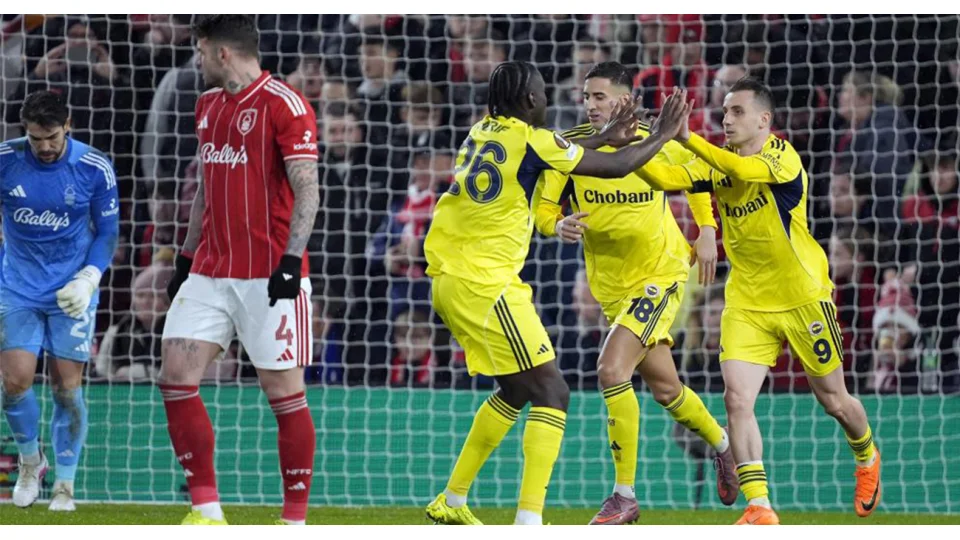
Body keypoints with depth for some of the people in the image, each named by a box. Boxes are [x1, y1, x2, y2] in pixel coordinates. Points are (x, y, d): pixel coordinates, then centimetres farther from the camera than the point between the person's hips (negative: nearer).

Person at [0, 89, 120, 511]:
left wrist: (88, 279, -13)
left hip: (71, 291, -1)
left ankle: (65, 484, 12)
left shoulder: (94, 168, -10)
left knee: (67, 385, -3)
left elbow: (107, 232, 0)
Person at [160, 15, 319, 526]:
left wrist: (292, 258, -21)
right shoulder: (207, 105, 15)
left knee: (284, 392, -3)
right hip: (210, 273, 8)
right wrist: (185, 259, 21)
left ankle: (295, 518, 6)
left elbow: (307, 190, -13)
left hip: (269, 275, -7)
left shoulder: (284, 105, -9)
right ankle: (206, 510, 2)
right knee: (176, 374, -3)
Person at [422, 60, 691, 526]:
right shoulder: (530, 141, -10)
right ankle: (529, 521, -18)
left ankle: (452, 502, 28)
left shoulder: (483, 132, 12)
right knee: (551, 394, -7)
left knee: (517, 391, 23)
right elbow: (617, 167, -3)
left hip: (447, 279, 9)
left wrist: (602, 137, 35)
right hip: (485, 285, -9)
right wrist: (662, 136, 12)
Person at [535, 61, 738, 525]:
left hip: (661, 274, -4)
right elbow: (543, 210, -6)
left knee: (612, 369, -21)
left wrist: (706, 233, 1)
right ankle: (721, 443, 45)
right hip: (611, 286, 4)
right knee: (664, 388, 15)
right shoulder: (570, 146, -9)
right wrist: (559, 226, -28)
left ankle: (625, 495, -14)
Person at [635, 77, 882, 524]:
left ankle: (868, 460, 42)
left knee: (833, 400, 11)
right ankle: (758, 506, -12)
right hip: (746, 303, 4)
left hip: (803, 298, -4)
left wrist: (687, 138, -46)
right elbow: (668, 178, -13)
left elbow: (744, 170, -36)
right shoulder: (717, 164, 1)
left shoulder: (782, 155, -16)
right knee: (736, 397, -15)